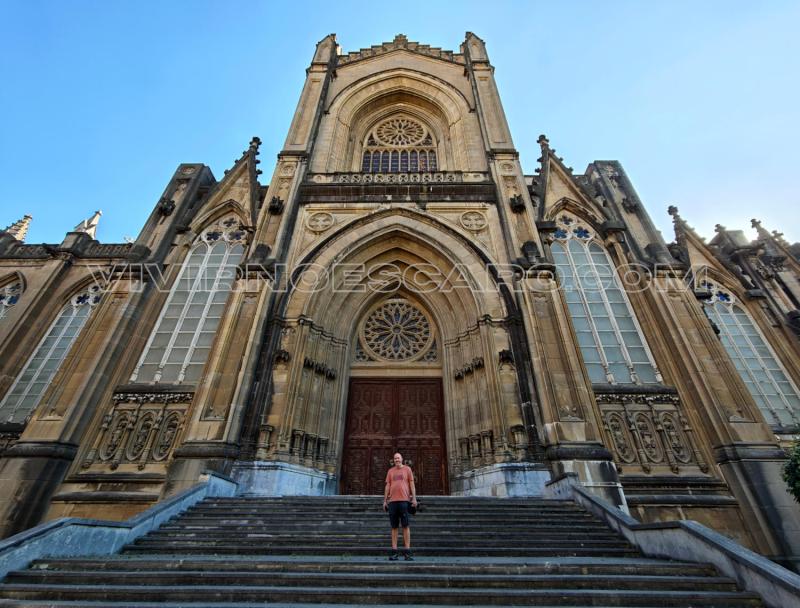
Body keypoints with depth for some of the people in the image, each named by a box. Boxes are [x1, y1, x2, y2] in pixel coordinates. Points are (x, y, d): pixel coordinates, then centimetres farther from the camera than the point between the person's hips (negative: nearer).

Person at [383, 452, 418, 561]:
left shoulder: (407, 469, 6)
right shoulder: (390, 471, 13)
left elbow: (412, 484, 4)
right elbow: (387, 486, 13)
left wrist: (414, 498, -3)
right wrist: (385, 500, 9)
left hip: (404, 500, -2)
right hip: (392, 501, 3)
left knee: (405, 526, -1)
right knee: (394, 527, 6)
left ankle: (408, 552, 4)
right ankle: (394, 552, 11)